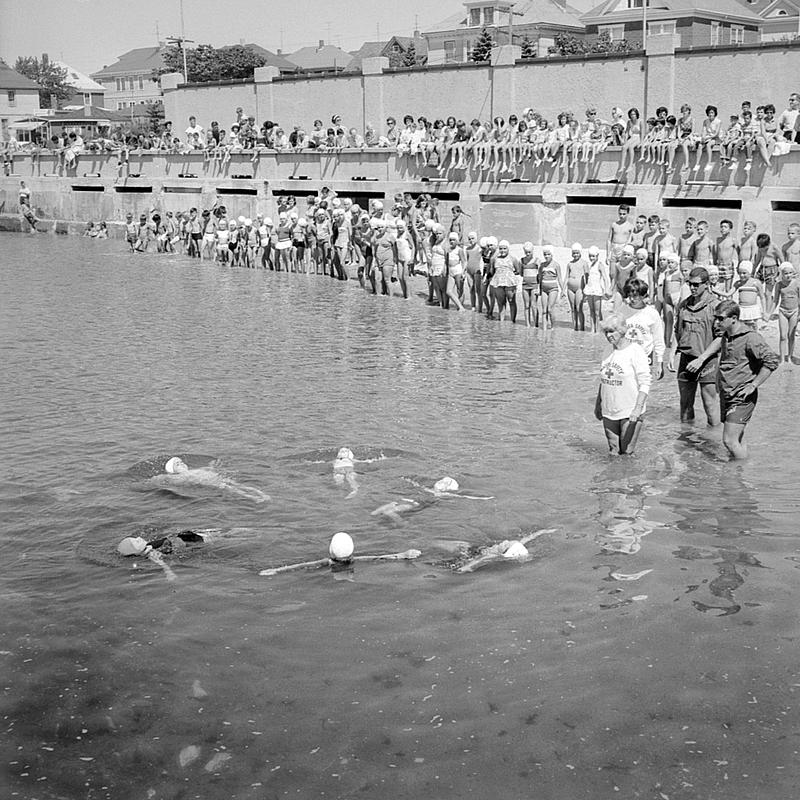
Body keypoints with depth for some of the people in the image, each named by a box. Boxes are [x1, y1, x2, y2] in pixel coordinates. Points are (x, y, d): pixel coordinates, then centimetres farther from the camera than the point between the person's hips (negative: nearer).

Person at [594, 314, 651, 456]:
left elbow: (645, 383, -13)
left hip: (629, 412, -6)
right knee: (613, 452, 9)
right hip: (609, 412, 6)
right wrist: (598, 404, 17)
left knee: (626, 453, -3)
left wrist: (638, 408, -19)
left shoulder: (635, 351, -11)